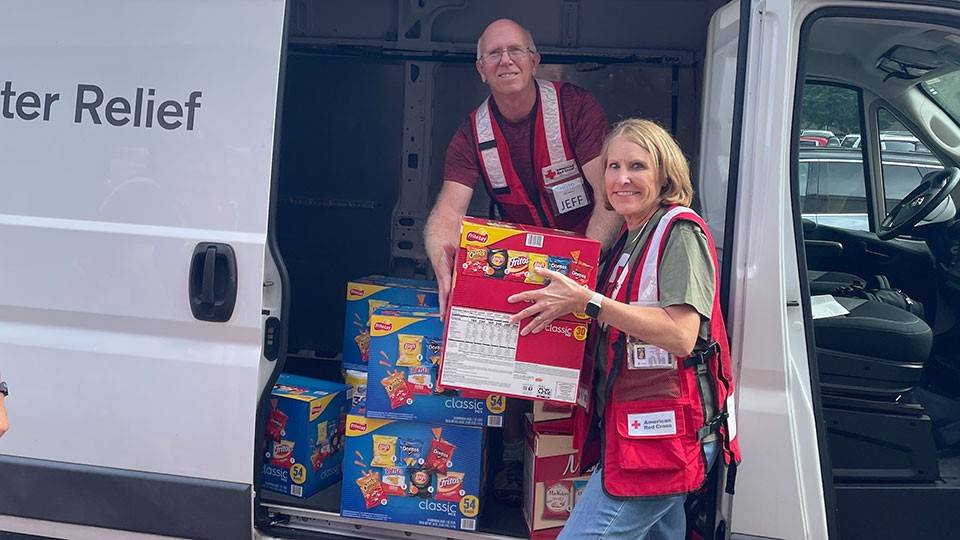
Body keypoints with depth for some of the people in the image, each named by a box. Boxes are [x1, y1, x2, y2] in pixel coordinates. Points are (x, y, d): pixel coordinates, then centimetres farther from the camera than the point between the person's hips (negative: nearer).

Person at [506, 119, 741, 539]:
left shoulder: (680, 231, -11)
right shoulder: (630, 240, 15)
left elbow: (681, 336, -23)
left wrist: (586, 301, -23)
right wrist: (565, 304, 8)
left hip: (663, 435, -9)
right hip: (630, 426, 9)